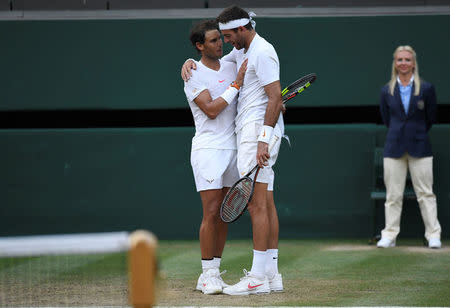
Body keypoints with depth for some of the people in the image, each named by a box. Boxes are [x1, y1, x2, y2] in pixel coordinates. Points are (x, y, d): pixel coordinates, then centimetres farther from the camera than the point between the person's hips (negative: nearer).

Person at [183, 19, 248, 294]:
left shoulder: (232, 67, 12)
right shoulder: (194, 76, -5)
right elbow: (211, 109, -16)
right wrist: (236, 85, -16)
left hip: (233, 148, 6)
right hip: (208, 149, -6)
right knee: (211, 213, -10)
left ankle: (213, 274, 11)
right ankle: (208, 274, -4)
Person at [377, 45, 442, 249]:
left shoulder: (426, 89, 0)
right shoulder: (387, 91, 5)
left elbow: (430, 118, 7)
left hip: (419, 147, -1)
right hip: (394, 147, 2)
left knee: (425, 193, -1)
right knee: (393, 194, 3)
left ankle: (433, 235, 3)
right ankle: (389, 236, 7)